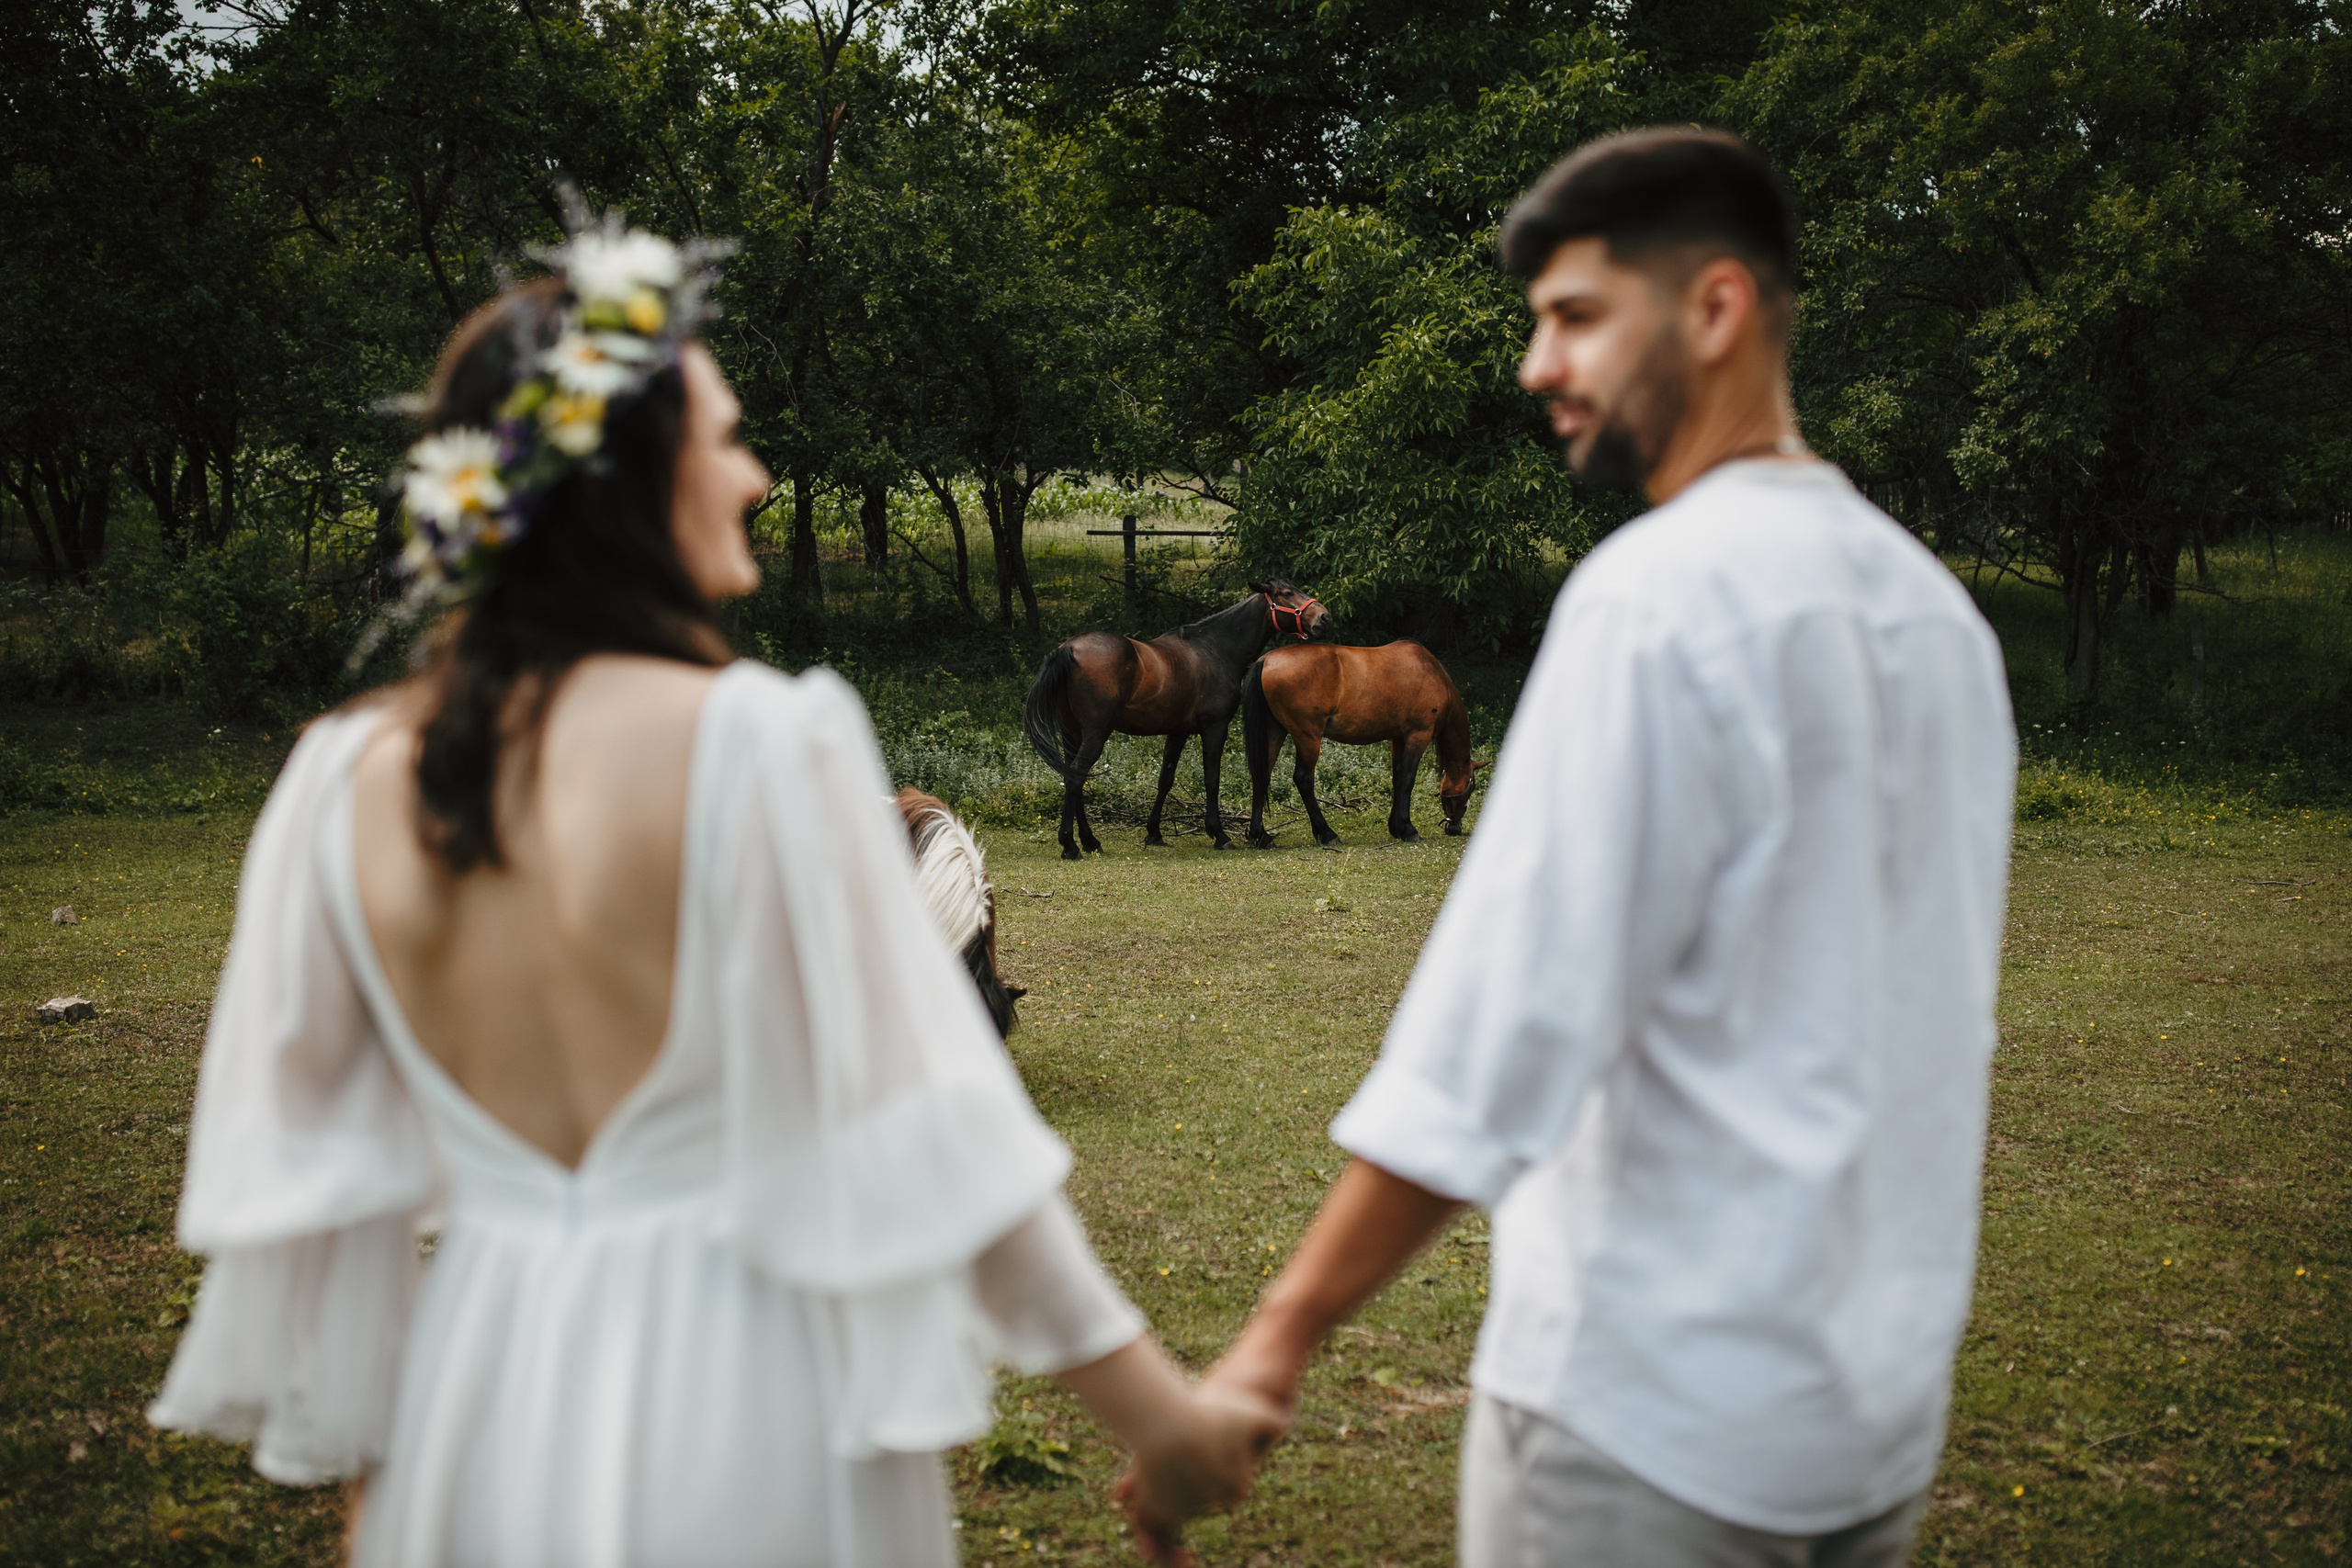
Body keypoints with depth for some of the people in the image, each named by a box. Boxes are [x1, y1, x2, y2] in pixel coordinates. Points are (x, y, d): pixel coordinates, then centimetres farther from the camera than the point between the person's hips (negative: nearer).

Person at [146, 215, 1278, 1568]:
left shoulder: (351, 779, -2)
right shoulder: (759, 740, -18)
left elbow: (312, 1148, 5)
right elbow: (917, 1114, -16)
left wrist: (342, 1419, 18)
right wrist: (1141, 1392, -7)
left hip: (478, 1400, 4)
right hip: (735, 1401, -4)